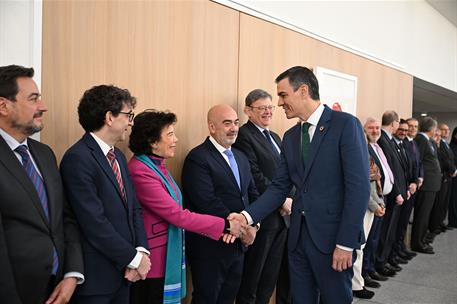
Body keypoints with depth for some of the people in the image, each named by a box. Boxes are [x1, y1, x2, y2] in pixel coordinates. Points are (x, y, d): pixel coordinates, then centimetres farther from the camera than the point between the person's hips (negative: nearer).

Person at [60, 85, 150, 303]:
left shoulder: (118, 156, 10)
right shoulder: (77, 158, -18)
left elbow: (134, 207, 9)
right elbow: (94, 223, -22)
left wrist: (141, 250, -6)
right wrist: (134, 258, -13)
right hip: (96, 277, -8)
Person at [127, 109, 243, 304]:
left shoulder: (157, 165, 8)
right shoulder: (140, 171, -22)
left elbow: (174, 211, 5)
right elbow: (176, 214, -23)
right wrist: (225, 225, -17)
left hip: (168, 256, 9)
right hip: (153, 260, -9)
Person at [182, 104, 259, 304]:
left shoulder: (241, 157, 12)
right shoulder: (197, 158, -15)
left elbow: (252, 193, 12)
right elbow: (207, 202, -23)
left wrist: (253, 225, -6)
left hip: (239, 243, 8)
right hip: (210, 246, -7)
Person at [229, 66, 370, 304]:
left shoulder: (345, 124, -9)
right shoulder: (290, 137, 11)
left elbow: (359, 186, -14)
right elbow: (279, 187, 8)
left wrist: (346, 243, -17)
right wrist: (247, 216, -7)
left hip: (332, 235, -6)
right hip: (299, 234, 6)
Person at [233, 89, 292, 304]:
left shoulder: (275, 137, 17)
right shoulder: (243, 135, -12)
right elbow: (255, 177, -20)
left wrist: (289, 200, -2)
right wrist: (282, 200, -15)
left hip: (281, 217, 8)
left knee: (271, 275, 16)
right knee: (252, 275, 7)